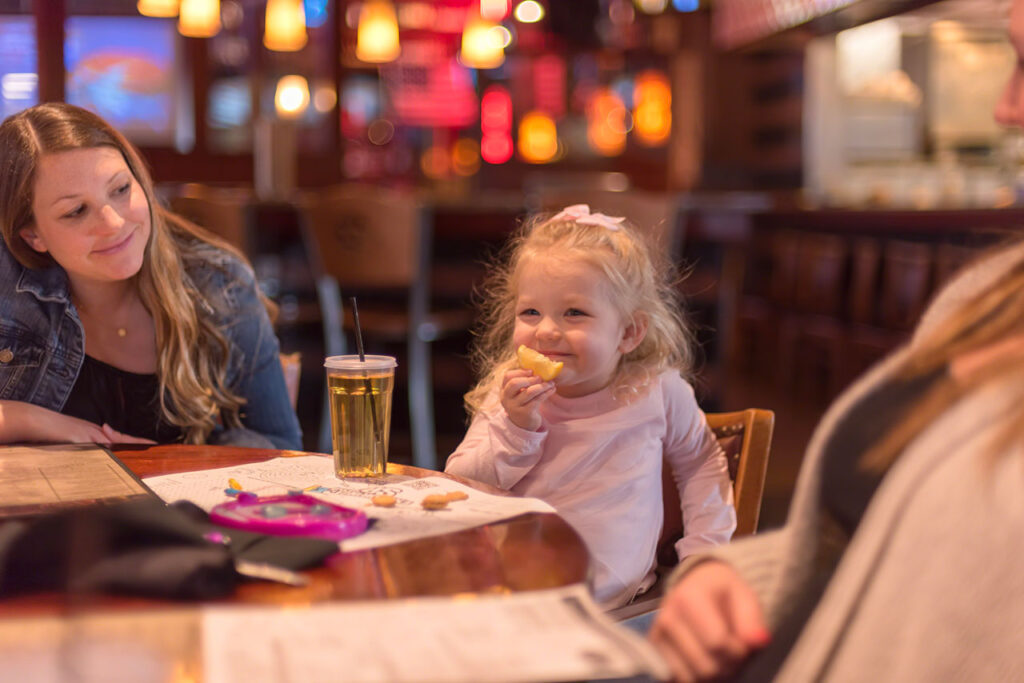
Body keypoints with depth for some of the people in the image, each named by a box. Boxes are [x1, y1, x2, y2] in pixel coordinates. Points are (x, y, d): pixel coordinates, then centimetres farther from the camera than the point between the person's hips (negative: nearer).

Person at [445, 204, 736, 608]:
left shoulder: (658, 392, 1)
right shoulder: (508, 394, 3)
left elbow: (701, 463, 20)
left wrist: (702, 551, 10)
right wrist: (516, 429, -15)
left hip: (610, 605, 0)